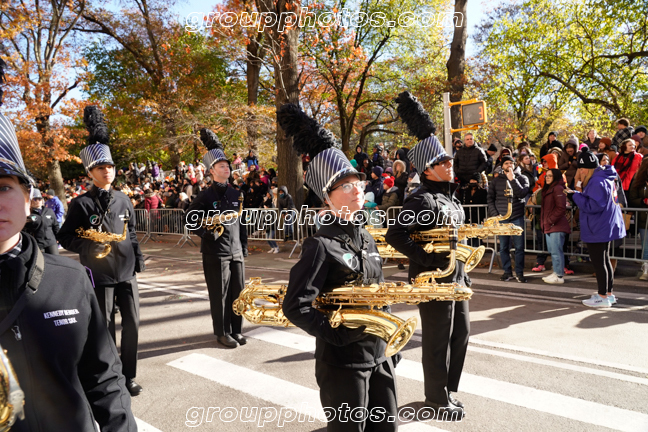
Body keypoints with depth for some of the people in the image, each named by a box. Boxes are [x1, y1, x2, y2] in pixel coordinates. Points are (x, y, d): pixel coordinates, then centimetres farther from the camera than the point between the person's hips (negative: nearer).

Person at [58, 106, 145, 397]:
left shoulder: (123, 200, 8)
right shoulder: (81, 204, -5)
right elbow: (65, 238, -3)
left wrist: (139, 259, 8)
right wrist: (90, 248, -19)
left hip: (127, 273, 4)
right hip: (100, 276, -4)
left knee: (133, 325, 6)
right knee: (105, 329, 6)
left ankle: (129, 376, 22)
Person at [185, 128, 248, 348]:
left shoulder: (236, 194, 9)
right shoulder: (206, 195, -6)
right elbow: (189, 218, -2)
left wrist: (244, 247, 12)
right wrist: (206, 233, -14)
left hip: (236, 252, 5)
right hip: (215, 253, -5)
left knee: (237, 292, 8)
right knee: (220, 294, 3)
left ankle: (236, 330, 23)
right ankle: (222, 332, 17)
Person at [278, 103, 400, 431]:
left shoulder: (365, 238, 7)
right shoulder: (321, 245, -16)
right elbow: (295, 307, -21)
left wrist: (391, 346, 13)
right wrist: (341, 334, -27)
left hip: (379, 355, 7)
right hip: (342, 363, -7)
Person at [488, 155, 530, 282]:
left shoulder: (522, 178, 6)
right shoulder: (496, 180, 10)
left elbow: (522, 194, -10)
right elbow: (490, 199, 8)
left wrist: (512, 179, -12)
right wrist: (495, 214, -2)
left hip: (517, 218, -1)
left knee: (519, 247, 0)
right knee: (503, 247, 4)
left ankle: (519, 273, 9)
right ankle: (507, 272, 14)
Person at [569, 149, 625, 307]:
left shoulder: (597, 182, -22)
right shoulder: (606, 178, 11)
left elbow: (593, 206, -25)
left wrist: (575, 195, -18)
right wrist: (580, 194, 9)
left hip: (598, 229, -11)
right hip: (607, 227, 11)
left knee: (598, 262, -2)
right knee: (604, 260, 18)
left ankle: (603, 297, 6)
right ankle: (609, 293, 27)